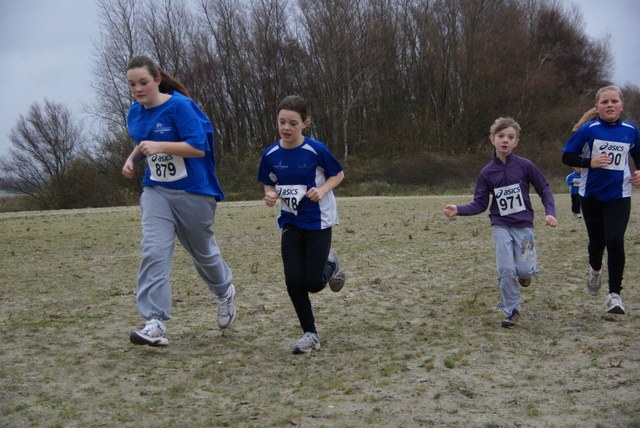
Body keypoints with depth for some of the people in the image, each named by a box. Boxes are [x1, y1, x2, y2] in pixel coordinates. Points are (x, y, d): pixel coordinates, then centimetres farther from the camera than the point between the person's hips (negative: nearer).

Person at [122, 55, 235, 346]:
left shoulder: (179, 105, -15)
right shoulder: (134, 114, 7)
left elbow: (199, 147, -22)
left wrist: (160, 146, -31)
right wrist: (132, 158, 4)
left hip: (193, 191, -5)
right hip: (156, 191, 5)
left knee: (202, 251, 12)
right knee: (154, 251, -14)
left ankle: (224, 292, 44)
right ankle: (155, 323, -16)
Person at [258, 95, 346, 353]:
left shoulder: (316, 150, -15)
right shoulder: (271, 155, -4)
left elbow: (338, 174, -1)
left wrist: (323, 190, -20)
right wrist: (270, 195, -13)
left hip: (318, 221, -3)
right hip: (290, 222, 3)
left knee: (313, 283, -6)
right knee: (293, 281, -5)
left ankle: (330, 265, 30)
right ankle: (310, 335, 12)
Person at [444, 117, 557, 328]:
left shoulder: (525, 166, -6)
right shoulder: (487, 172, -1)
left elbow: (544, 189, 4)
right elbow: (480, 204, 2)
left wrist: (550, 213, -8)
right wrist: (458, 210, -14)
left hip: (523, 225, -1)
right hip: (501, 226, 1)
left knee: (525, 270, -10)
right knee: (506, 270, -10)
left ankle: (526, 271, 28)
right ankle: (512, 311, 7)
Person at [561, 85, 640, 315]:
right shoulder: (588, 130, -8)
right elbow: (567, 157, -5)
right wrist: (589, 162, -20)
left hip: (619, 196, 0)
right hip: (592, 194, 0)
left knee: (615, 240, -15)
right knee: (597, 241, 12)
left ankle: (614, 294, -4)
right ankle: (595, 270, 47)